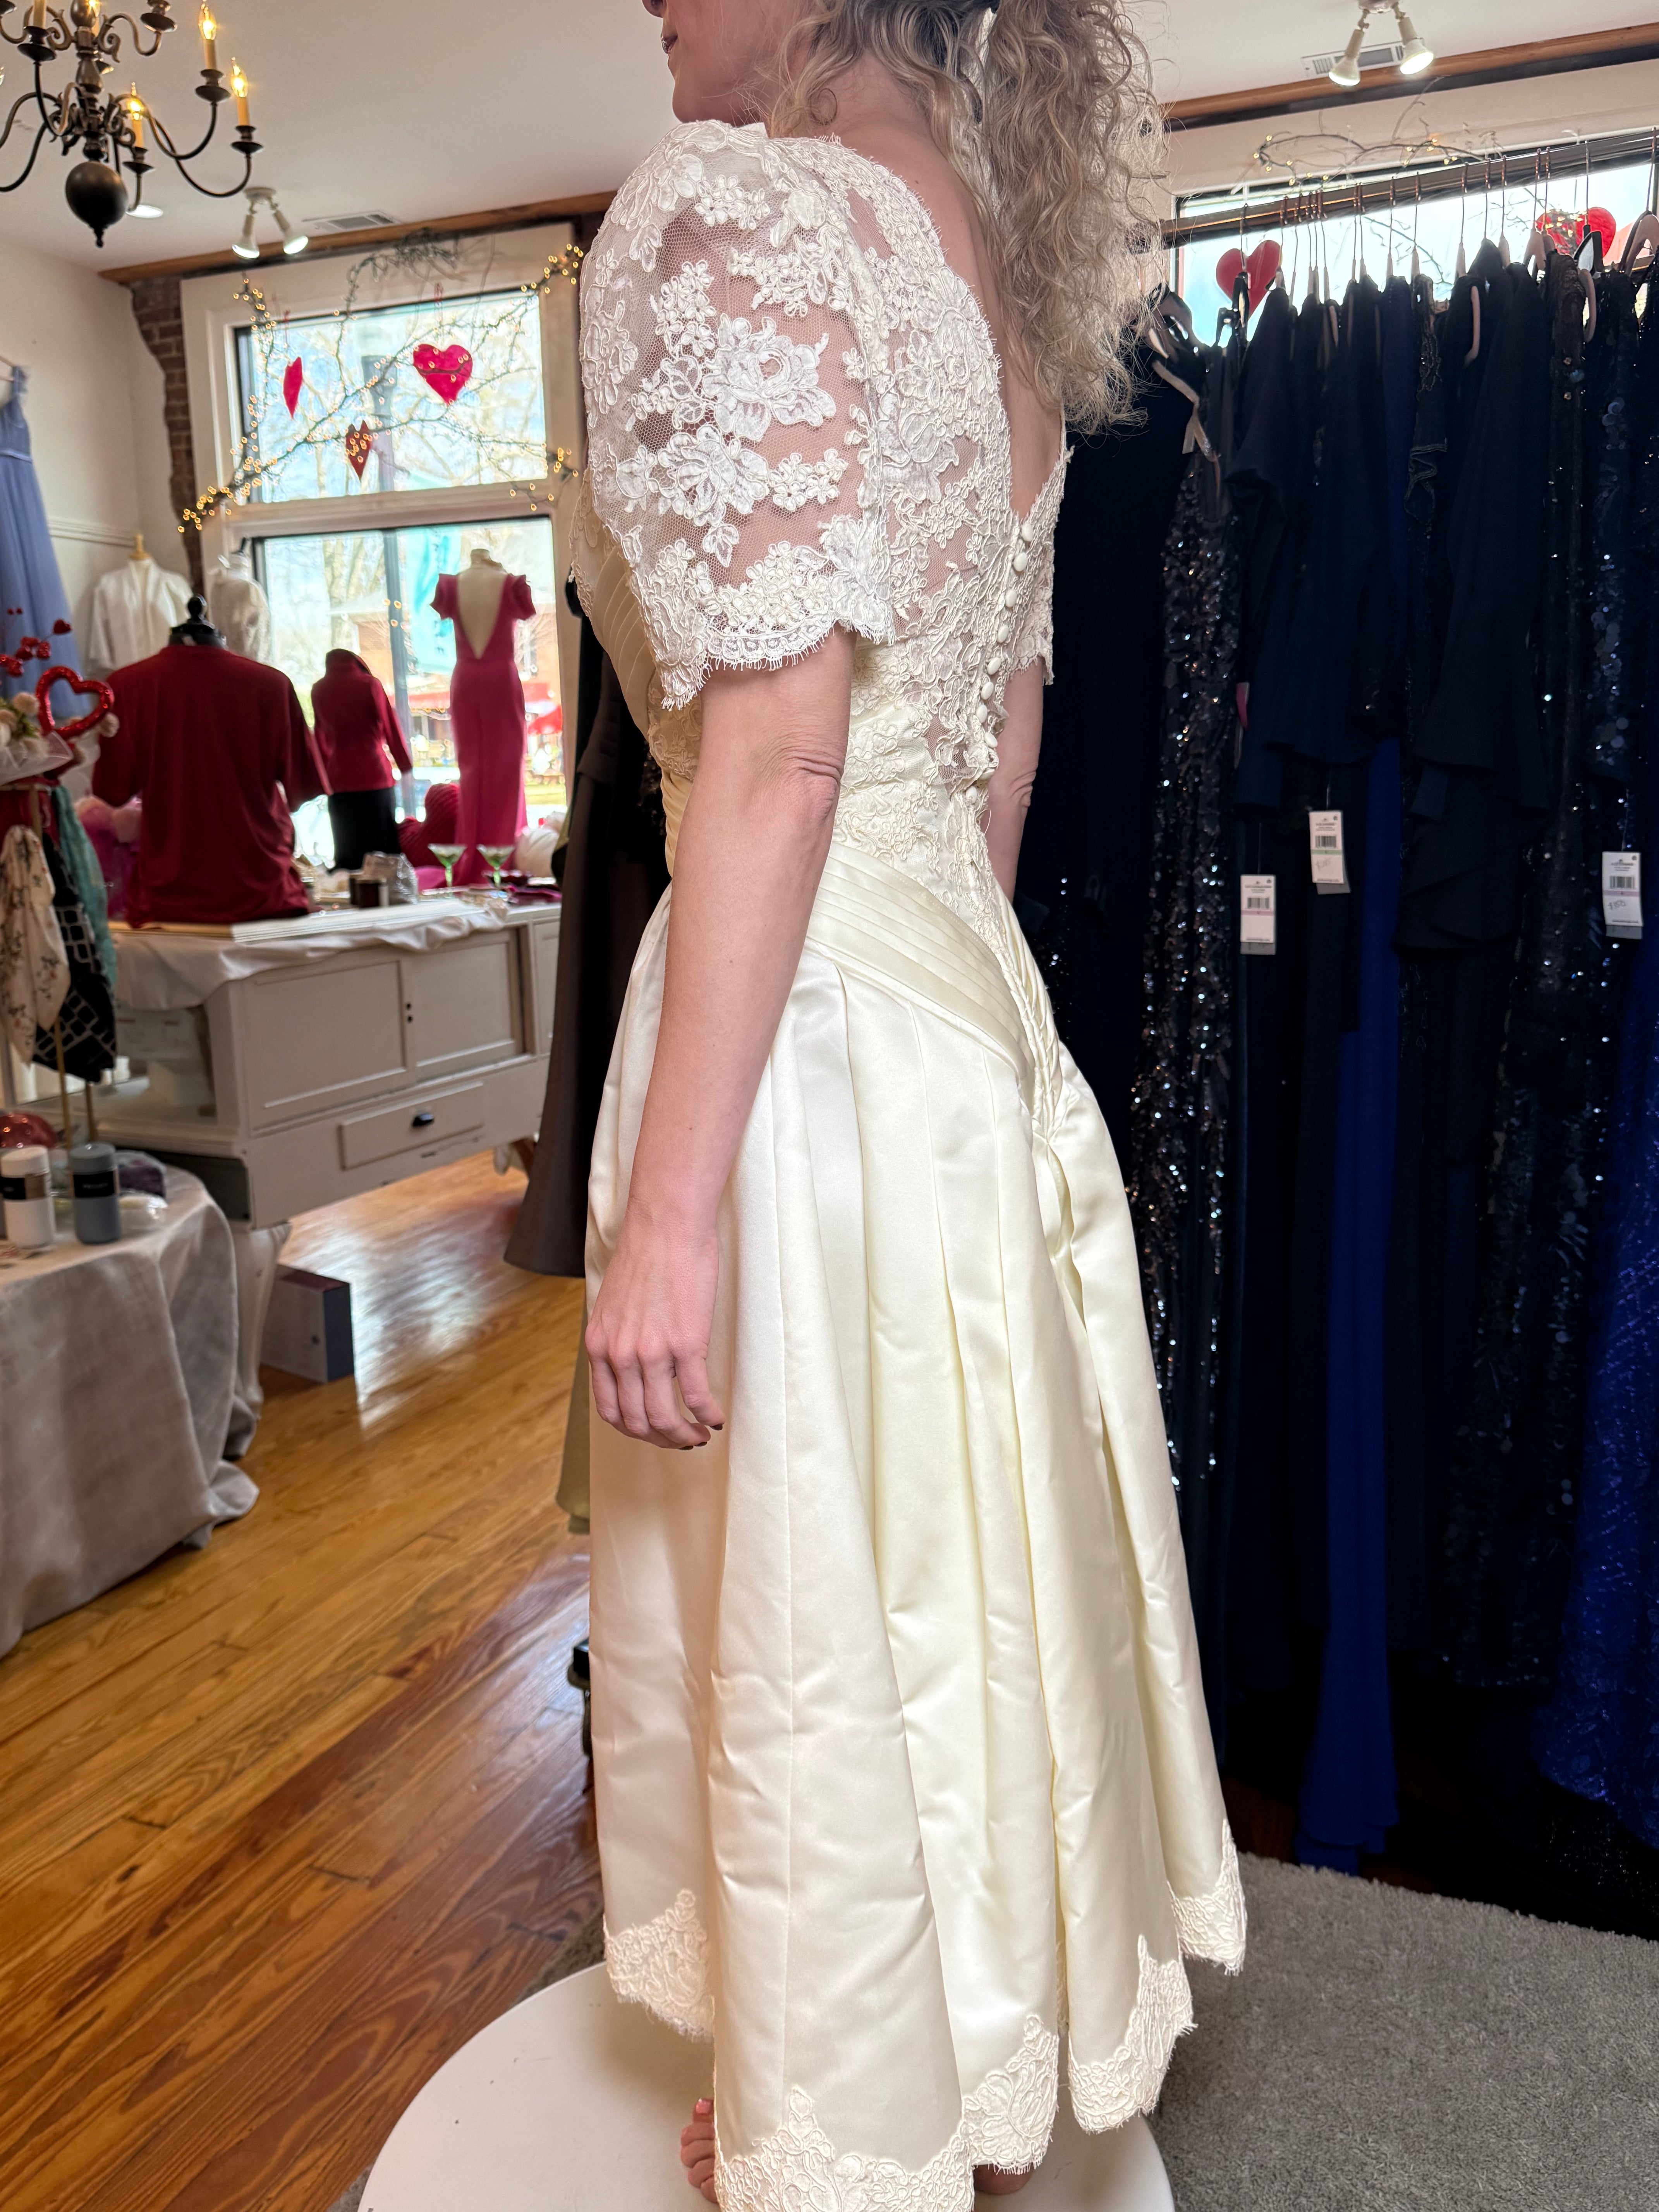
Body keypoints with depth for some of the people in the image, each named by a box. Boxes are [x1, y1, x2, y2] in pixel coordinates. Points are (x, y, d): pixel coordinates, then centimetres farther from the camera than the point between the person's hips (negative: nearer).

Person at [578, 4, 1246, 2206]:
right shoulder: (1002, 263, 14)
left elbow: (775, 759, -21)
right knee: (964, 1571, 21)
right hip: (969, 1006, 9)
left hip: (811, 1019, -9)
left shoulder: (728, 212, -11)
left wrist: (671, 1205, -19)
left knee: (815, 1615, 9)